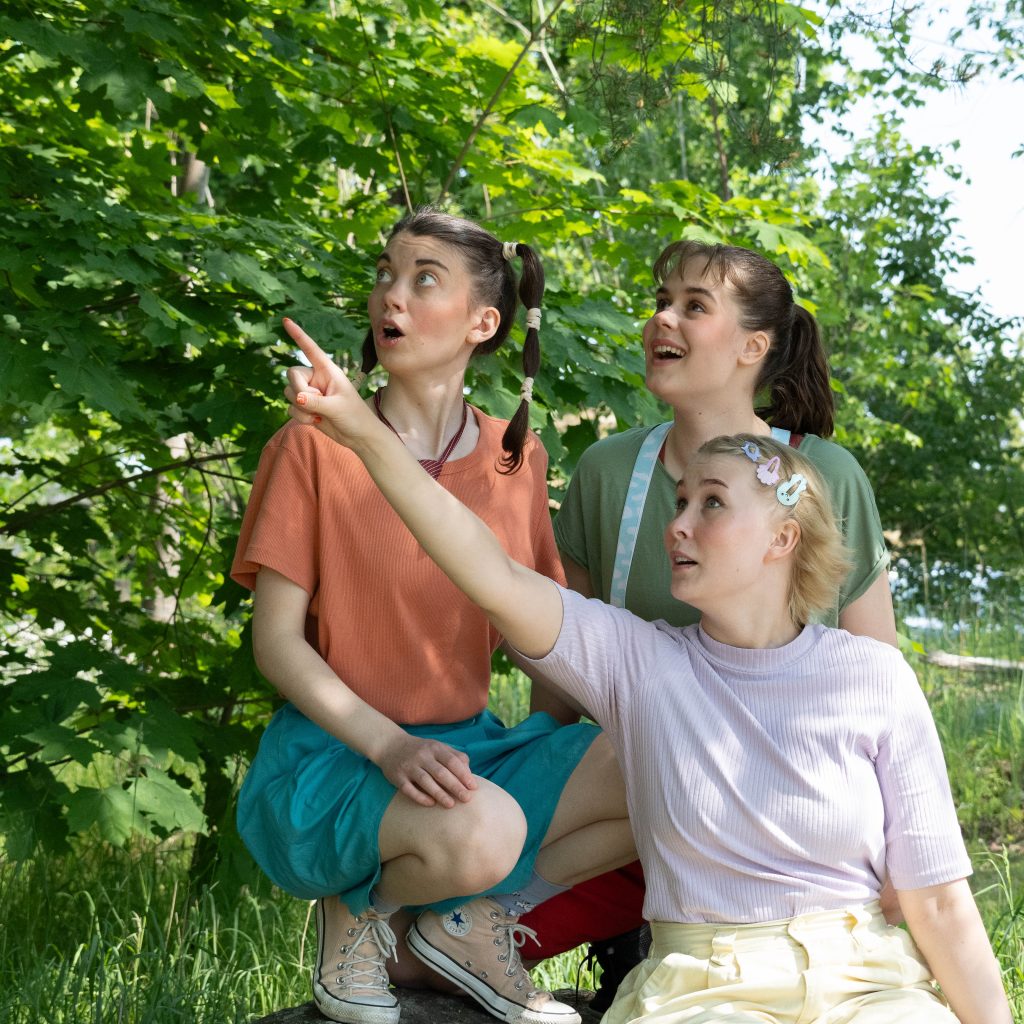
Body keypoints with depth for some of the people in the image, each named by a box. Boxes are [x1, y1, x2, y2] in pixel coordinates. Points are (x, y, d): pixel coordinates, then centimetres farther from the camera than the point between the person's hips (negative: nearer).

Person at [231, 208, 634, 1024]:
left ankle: (470, 920, 2)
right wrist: (388, 745, -23)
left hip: (466, 747, 5)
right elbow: (276, 642, -9)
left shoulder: (518, 458, 5)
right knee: (479, 833, -35)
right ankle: (359, 909, 0)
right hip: (335, 759, -4)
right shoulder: (316, 445, -7)